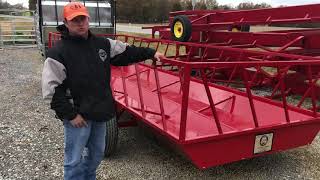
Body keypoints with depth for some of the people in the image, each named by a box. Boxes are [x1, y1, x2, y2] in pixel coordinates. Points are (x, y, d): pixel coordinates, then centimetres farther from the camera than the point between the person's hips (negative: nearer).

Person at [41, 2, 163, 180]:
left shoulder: (102, 44, 3)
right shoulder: (58, 53, -14)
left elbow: (127, 52, 14)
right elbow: (52, 90, -16)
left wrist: (151, 52, 10)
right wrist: (70, 114, -18)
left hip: (100, 112, 6)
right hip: (78, 115, -6)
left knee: (97, 154, 22)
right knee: (75, 160, 6)